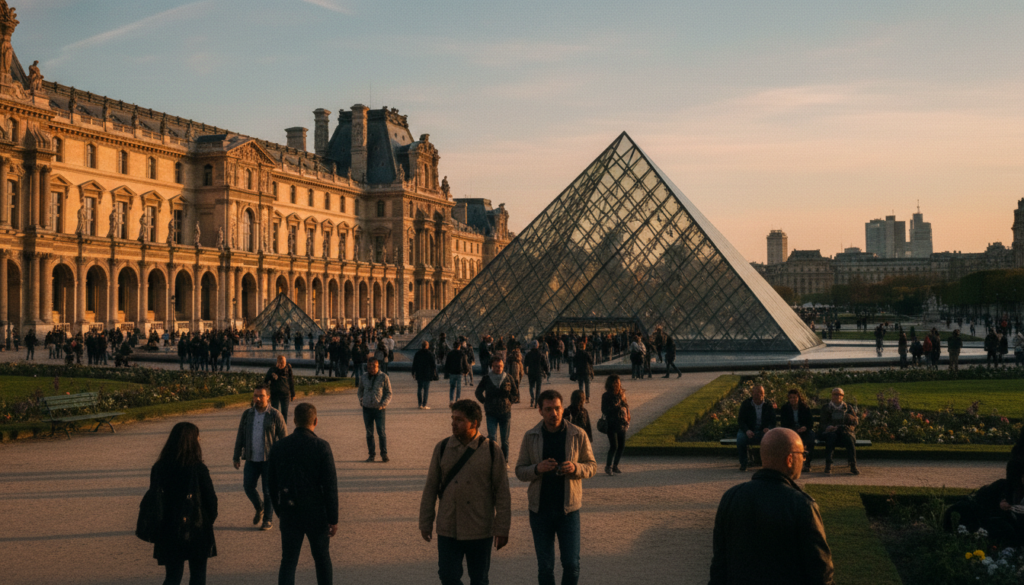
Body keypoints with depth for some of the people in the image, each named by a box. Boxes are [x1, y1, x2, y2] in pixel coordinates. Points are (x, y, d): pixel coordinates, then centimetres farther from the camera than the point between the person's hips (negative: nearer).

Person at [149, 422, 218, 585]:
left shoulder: (158, 468, -2)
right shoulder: (198, 469, -14)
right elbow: (210, 498, -9)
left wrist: (157, 527, 13)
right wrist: (210, 519, 9)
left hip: (168, 533, 3)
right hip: (197, 531, -3)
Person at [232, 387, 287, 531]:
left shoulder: (275, 415, -7)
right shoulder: (247, 414, 3)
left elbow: (283, 437, -6)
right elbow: (240, 436, 9)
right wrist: (236, 457, 6)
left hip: (269, 459, -3)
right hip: (252, 459, 3)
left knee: (268, 491, 1)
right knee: (248, 486, -1)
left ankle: (268, 520, 14)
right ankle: (259, 508, 27)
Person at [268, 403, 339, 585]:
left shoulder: (278, 447, -2)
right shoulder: (321, 447, -13)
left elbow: (273, 486, 6)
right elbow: (330, 486, -13)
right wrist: (333, 519, -6)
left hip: (289, 515, 2)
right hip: (316, 515, -2)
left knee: (288, 562, 6)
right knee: (322, 559, 16)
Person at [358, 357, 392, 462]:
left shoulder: (384, 377, -2)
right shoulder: (364, 377, 8)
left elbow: (389, 393, 1)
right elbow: (360, 390, 24)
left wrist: (383, 404, -12)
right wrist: (361, 400, 7)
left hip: (379, 409, -3)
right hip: (367, 408, 3)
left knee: (381, 432, -6)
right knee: (369, 433, 6)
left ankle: (384, 454, 5)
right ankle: (372, 454, 14)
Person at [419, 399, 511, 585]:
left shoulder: (491, 450, -6)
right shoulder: (442, 449, 0)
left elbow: (502, 491, -4)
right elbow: (430, 488, 5)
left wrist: (502, 528, -5)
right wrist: (425, 523, 4)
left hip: (480, 531, -1)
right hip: (448, 530, 1)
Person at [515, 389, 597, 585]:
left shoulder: (578, 435, -4)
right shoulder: (531, 437, -1)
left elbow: (592, 466, 3)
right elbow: (519, 471, 2)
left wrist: (576, 468, -20)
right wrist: (537, 469, -20)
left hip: (568, 509, -1)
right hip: (540, 510, 1)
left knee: (571, 564, 0)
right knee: (545, 567, 8)